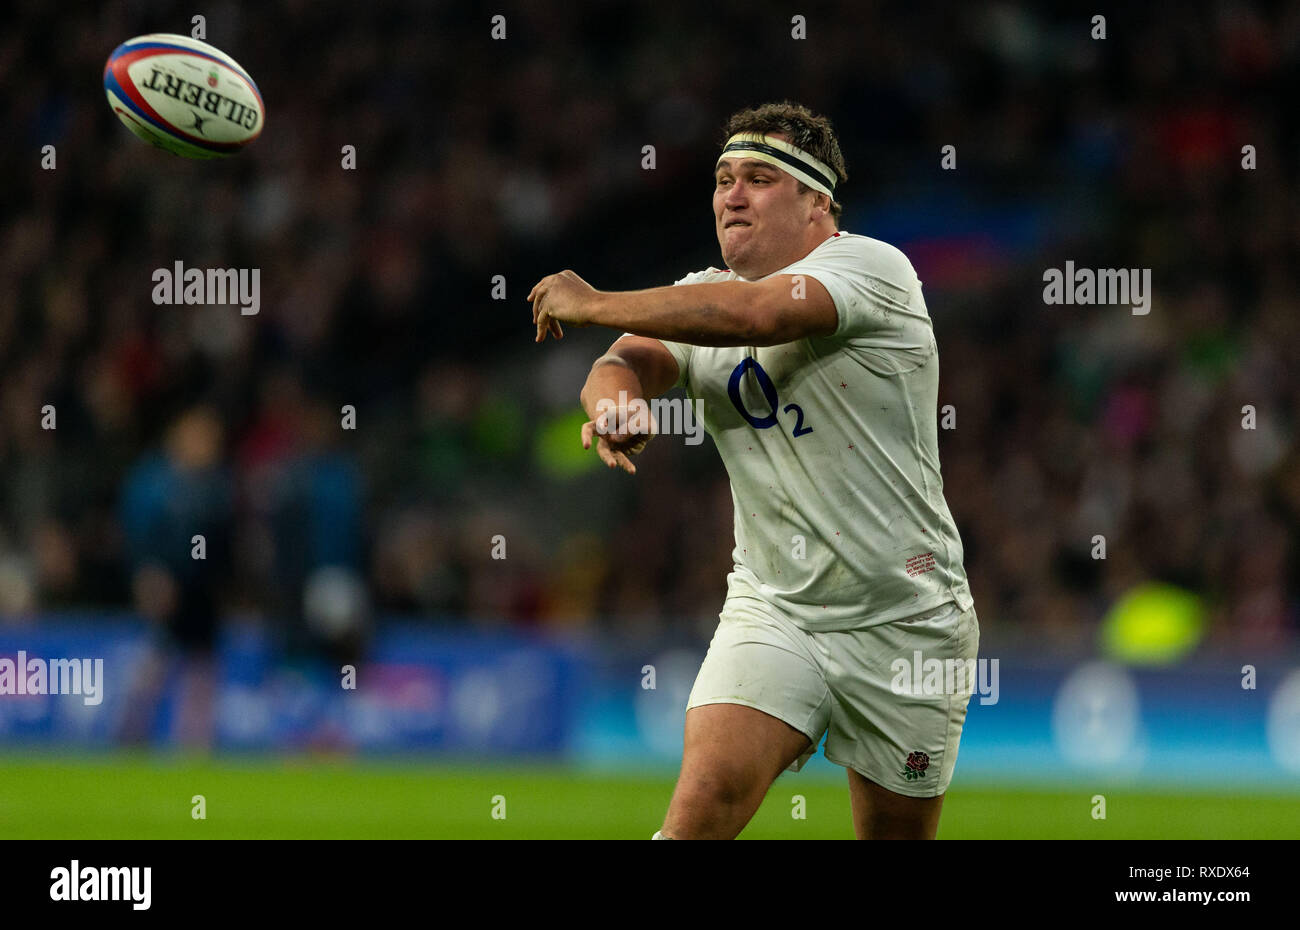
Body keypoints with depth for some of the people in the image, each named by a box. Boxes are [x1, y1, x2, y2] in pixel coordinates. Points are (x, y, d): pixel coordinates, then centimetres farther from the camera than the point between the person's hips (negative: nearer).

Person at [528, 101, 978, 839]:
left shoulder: (872, 267, -12)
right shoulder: (701, 296, 9)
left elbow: (754, 313, -29)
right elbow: (630, 361, -8)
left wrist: (594, 304, -22)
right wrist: (613, 398, -34)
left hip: (905, 621, -3)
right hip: (771, 609, 3)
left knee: (897, 833, 6)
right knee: (704, 804, -20)